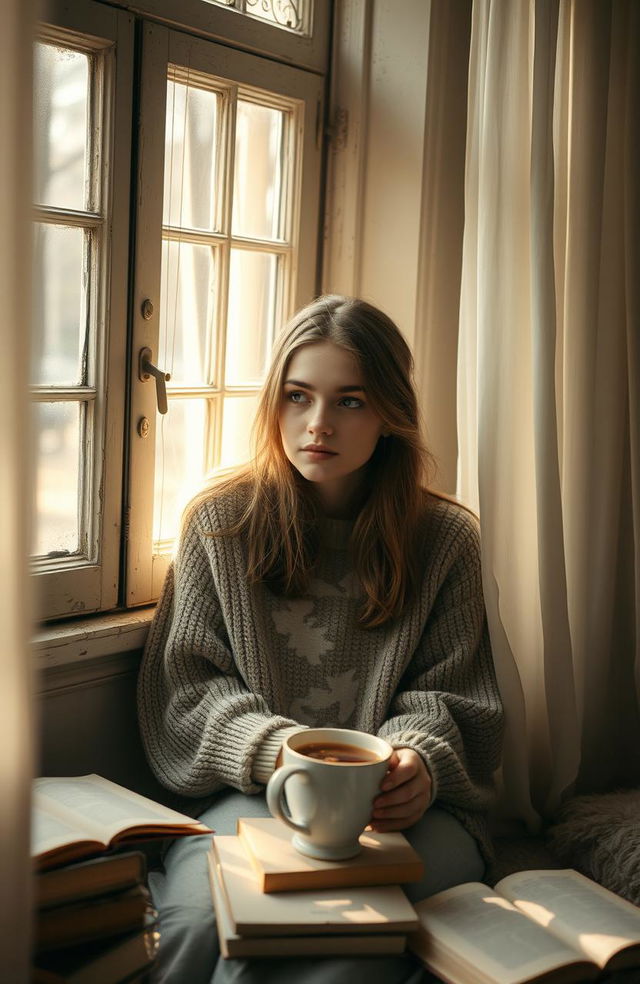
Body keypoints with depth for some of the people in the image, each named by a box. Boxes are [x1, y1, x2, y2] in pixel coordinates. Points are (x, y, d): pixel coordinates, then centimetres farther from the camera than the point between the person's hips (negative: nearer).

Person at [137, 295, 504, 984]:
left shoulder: (446, 539, 7)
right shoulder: (220, 523, 7)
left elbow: (449, 696, 8)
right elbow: (184, 685, 4)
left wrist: (421, 760, -16)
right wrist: (274, 747, -16)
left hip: (406, 802, 0)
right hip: (251, 792, 0)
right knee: (205, 909, -33)